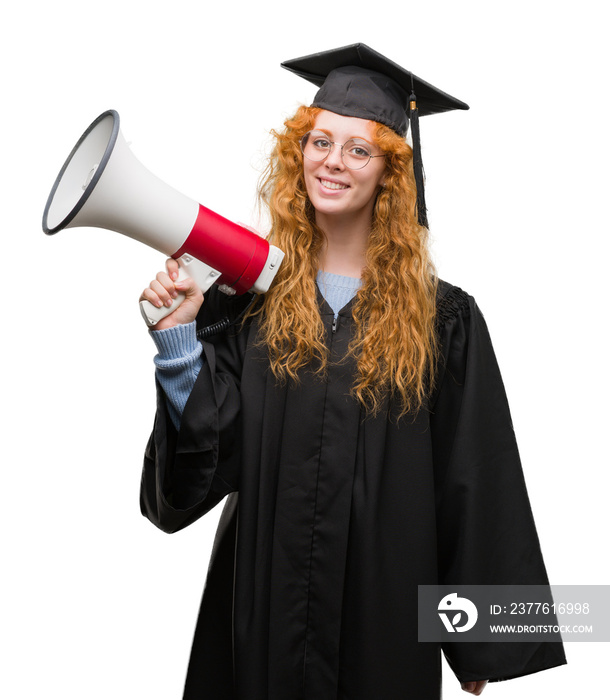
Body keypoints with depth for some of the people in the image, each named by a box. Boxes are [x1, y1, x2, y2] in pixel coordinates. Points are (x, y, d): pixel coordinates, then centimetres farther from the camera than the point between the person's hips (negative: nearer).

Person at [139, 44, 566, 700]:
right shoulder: (249, 300, -2)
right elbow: (212, 449, -7)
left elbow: (472, 489, -4)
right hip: (267, 597, 1)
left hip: (384, 610, -1)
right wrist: (178, 335, -20)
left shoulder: (441, 319, -6)